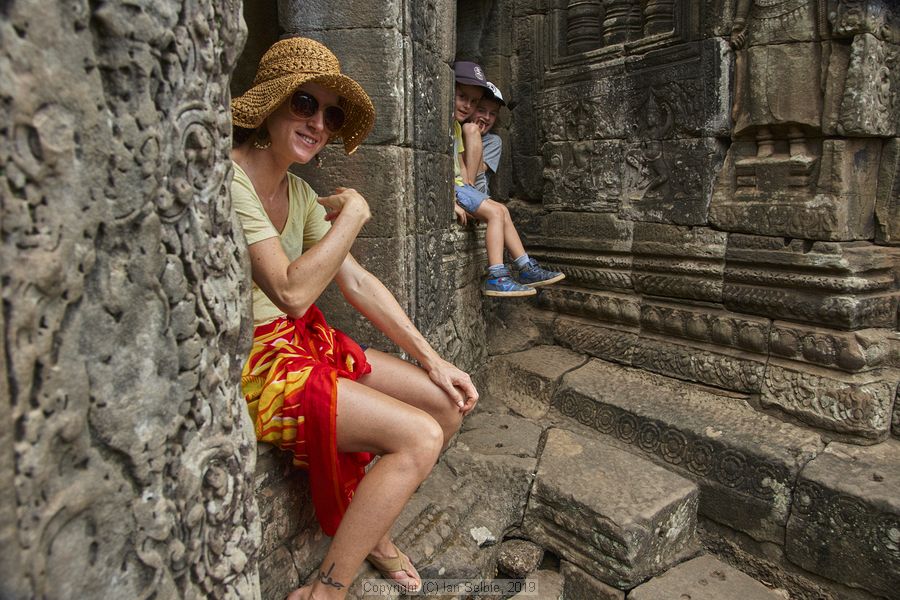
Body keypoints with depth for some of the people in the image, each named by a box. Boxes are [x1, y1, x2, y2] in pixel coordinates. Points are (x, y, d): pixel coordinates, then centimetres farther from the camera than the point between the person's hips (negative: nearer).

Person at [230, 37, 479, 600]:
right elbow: (292, 292, -27)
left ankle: (372, 529, 24)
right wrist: (352, 214, -16)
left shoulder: (299, 190, 8)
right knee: (419, 436, -19)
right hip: (252, 362, -8)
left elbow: (357, 281, 7)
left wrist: (431, 359, 3)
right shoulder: (231, 179, -19)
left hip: (303, 342, 9)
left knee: (450, 400, 6)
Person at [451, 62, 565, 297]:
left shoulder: (456, 126, 18)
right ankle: (496, 278, -19)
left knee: (501, 210, 10)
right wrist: (451, 202, -24)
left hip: (459, 185, 10)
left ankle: (526, 268, 13)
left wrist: (470, 190, 5)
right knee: (495, 212, -16)